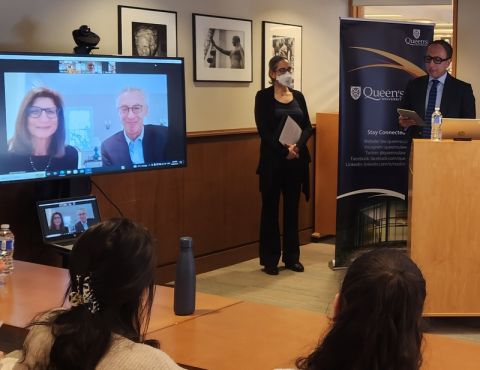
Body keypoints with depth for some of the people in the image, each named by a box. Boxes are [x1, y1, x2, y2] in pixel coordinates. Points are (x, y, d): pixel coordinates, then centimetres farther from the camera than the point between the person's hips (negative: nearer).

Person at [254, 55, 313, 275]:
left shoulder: (298, 96, 11)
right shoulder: (263, 96, -3)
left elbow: (307, 126, 5)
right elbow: (264, 130, -11)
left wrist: (297, 146, -13)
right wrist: (284, 151, -18)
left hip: (296, 160, 4)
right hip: (273, 160, -4)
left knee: (292, 208, 9)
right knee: (270, 209, 3)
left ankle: (292, 257, 19)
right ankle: (269, 260, 10)